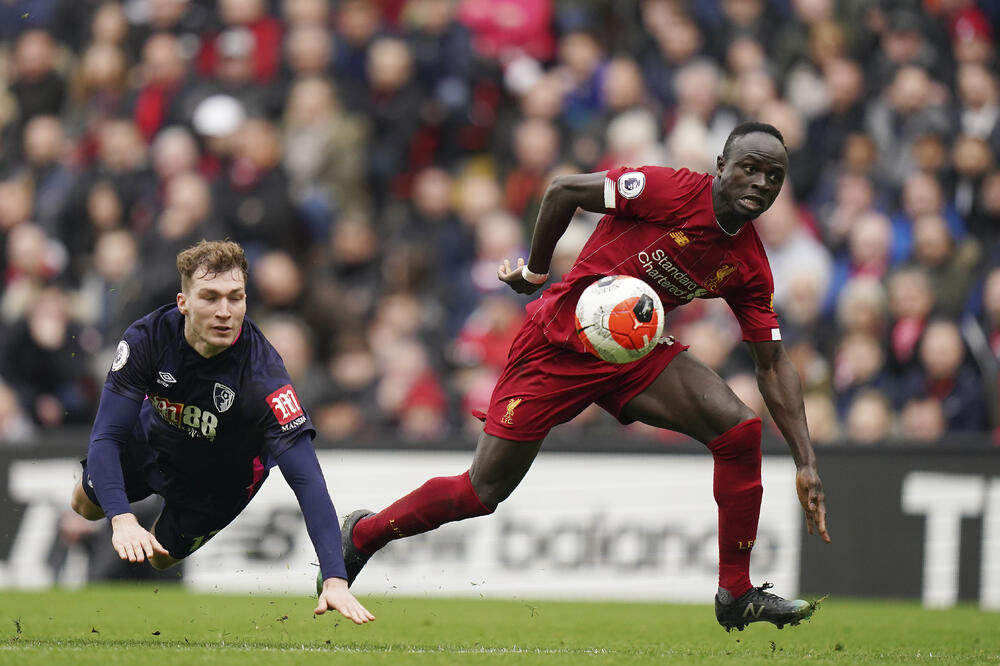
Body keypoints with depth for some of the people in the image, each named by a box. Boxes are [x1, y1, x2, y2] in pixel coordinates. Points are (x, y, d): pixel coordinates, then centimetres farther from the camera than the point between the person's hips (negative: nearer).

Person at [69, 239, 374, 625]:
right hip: (153, 442, 3)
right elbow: (106, 435, -36)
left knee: (162, 557, 14)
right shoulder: (149, 337, -37)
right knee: (86, 505, 25)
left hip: (220, 474, -2)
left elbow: (306, 477, -47)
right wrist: (122, 519, -54)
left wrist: (334, 580, -57)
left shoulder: (261, 372, -43)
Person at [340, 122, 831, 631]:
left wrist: (806, 463, -2)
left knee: (740, 429, -15)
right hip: (558, 343, -5)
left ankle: (736, 595, -5)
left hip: (634, 354, 5)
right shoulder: (670, 191, -21)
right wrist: (535, 270, -4)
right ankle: (364, 533, 25)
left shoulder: (749, 268, -4)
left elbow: (773, 364, 2)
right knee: (482, 491, -2)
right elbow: (564, 191, -13)